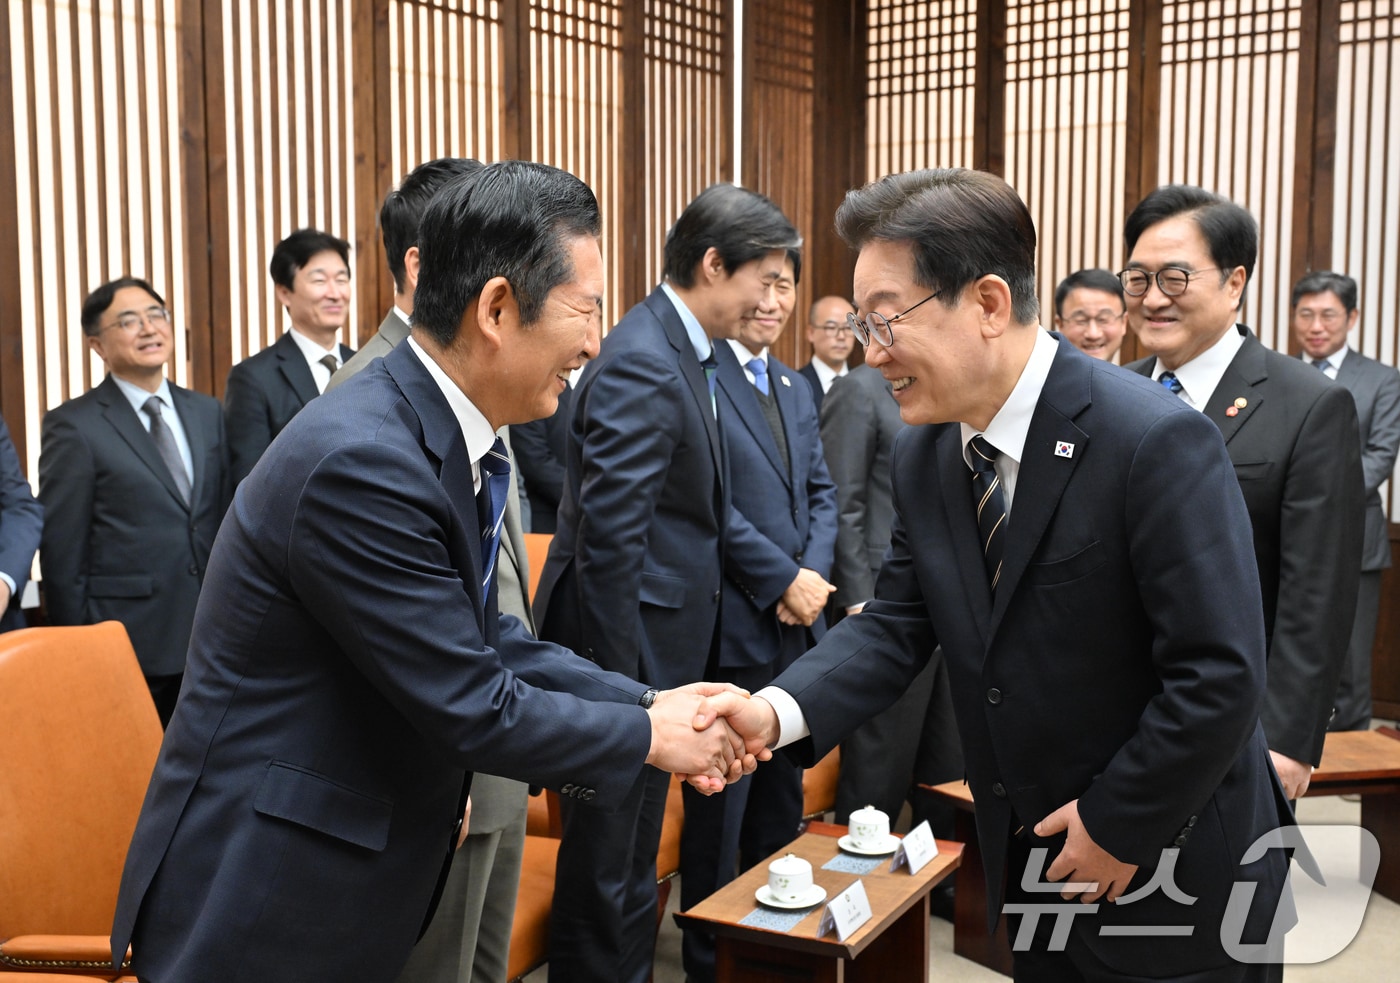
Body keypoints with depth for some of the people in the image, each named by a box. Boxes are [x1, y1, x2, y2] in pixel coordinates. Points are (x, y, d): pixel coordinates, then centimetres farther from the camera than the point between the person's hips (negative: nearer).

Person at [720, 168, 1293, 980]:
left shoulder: (1158, 442, -25)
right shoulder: (925, 455, -3)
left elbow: (1221, 676, -24)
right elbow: (897, 624, -1)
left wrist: (1118, 825, -16)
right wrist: (777, 711, -18)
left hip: (1173, 870, -6)